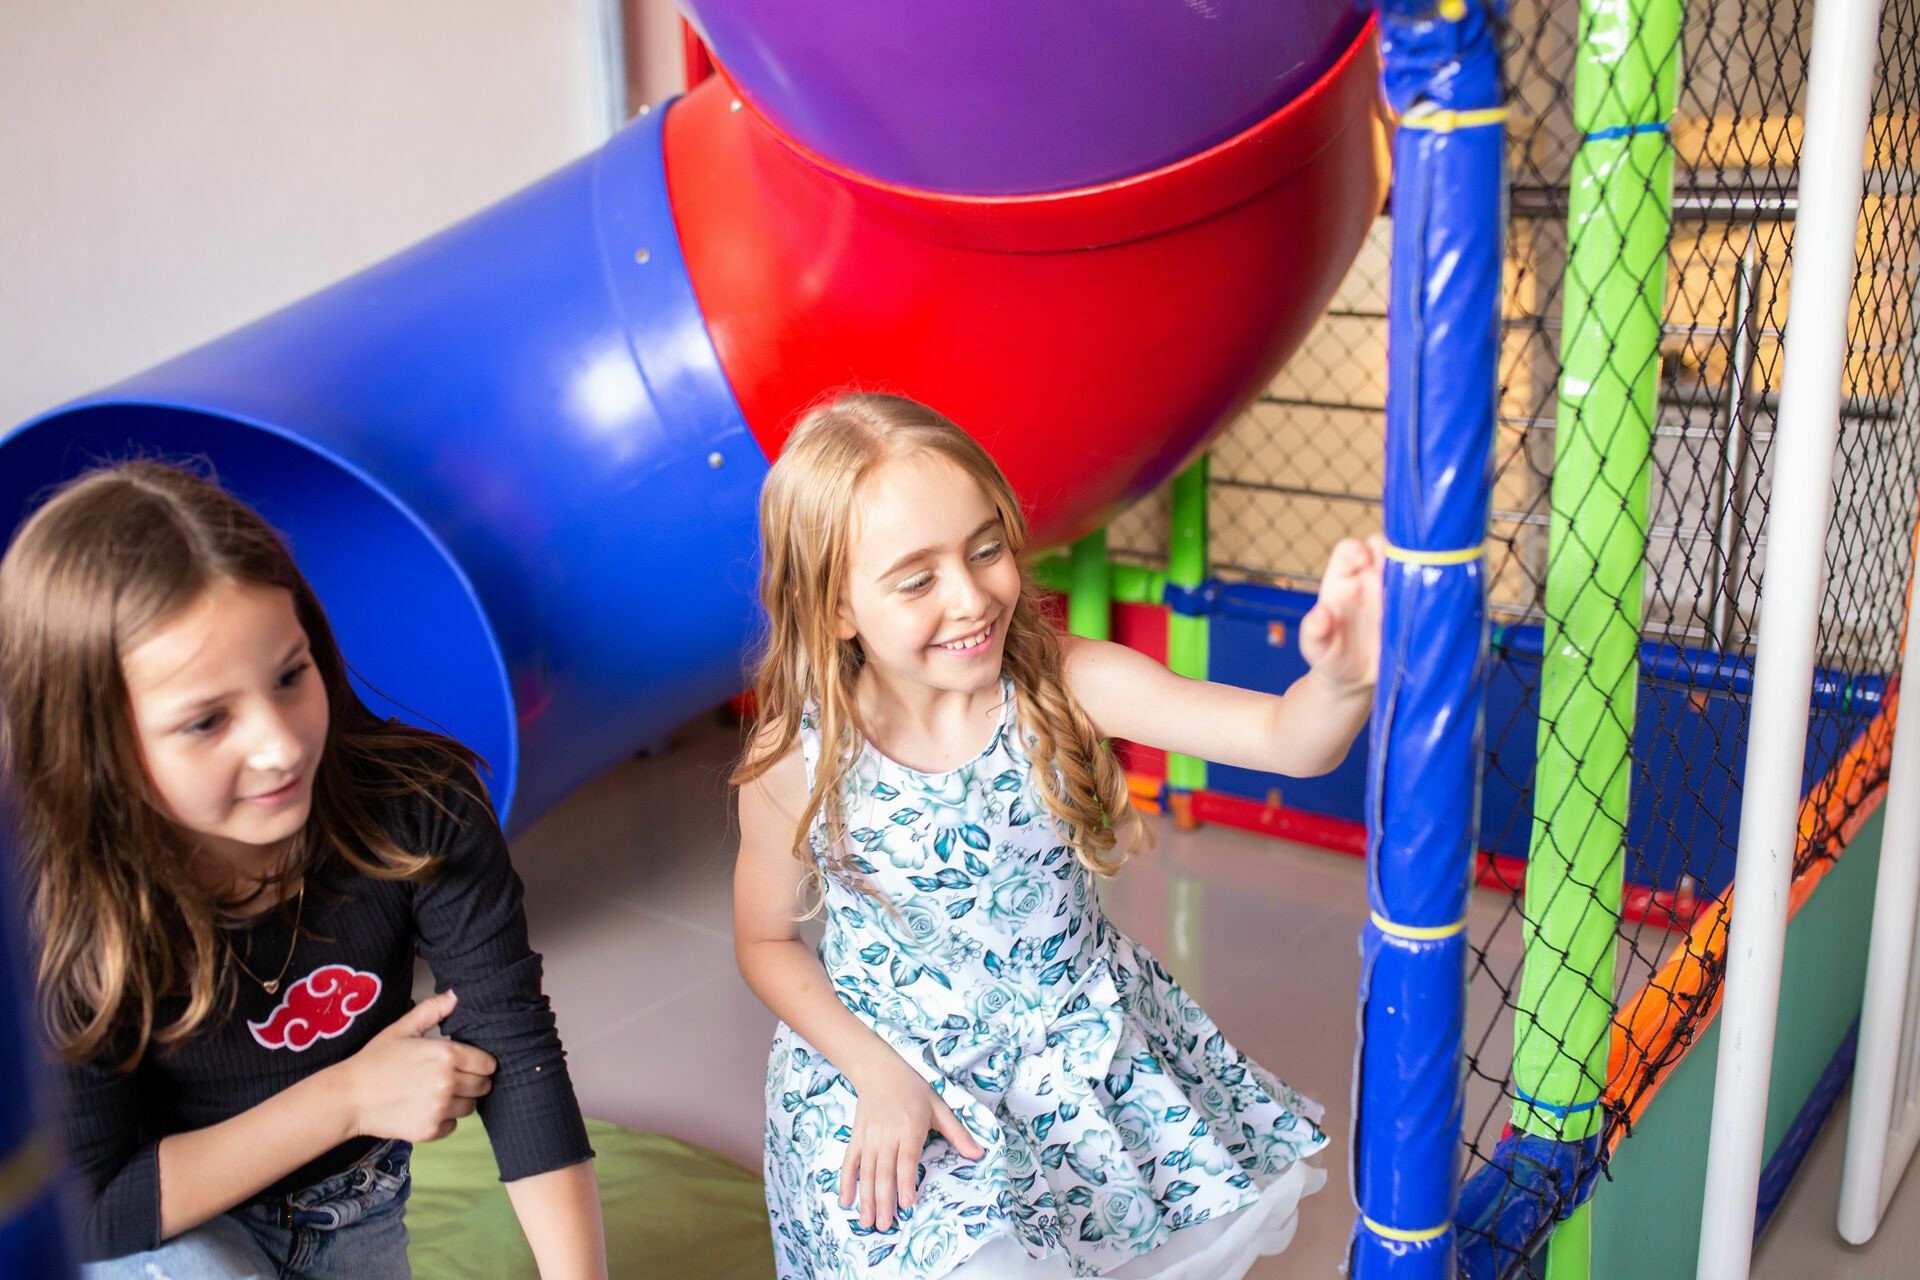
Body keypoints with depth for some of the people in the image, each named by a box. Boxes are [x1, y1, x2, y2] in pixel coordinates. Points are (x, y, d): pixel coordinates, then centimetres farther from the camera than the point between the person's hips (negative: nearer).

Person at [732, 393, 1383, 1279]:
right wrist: (875, 1073, -13)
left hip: (1083, 1039, 3)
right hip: (897, 1076, -2)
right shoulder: (796, 764, -18)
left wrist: (1342, 679, -50)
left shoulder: (1068, 687, -18)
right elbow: (767, 943, -1)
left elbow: (1285, 738, -27)